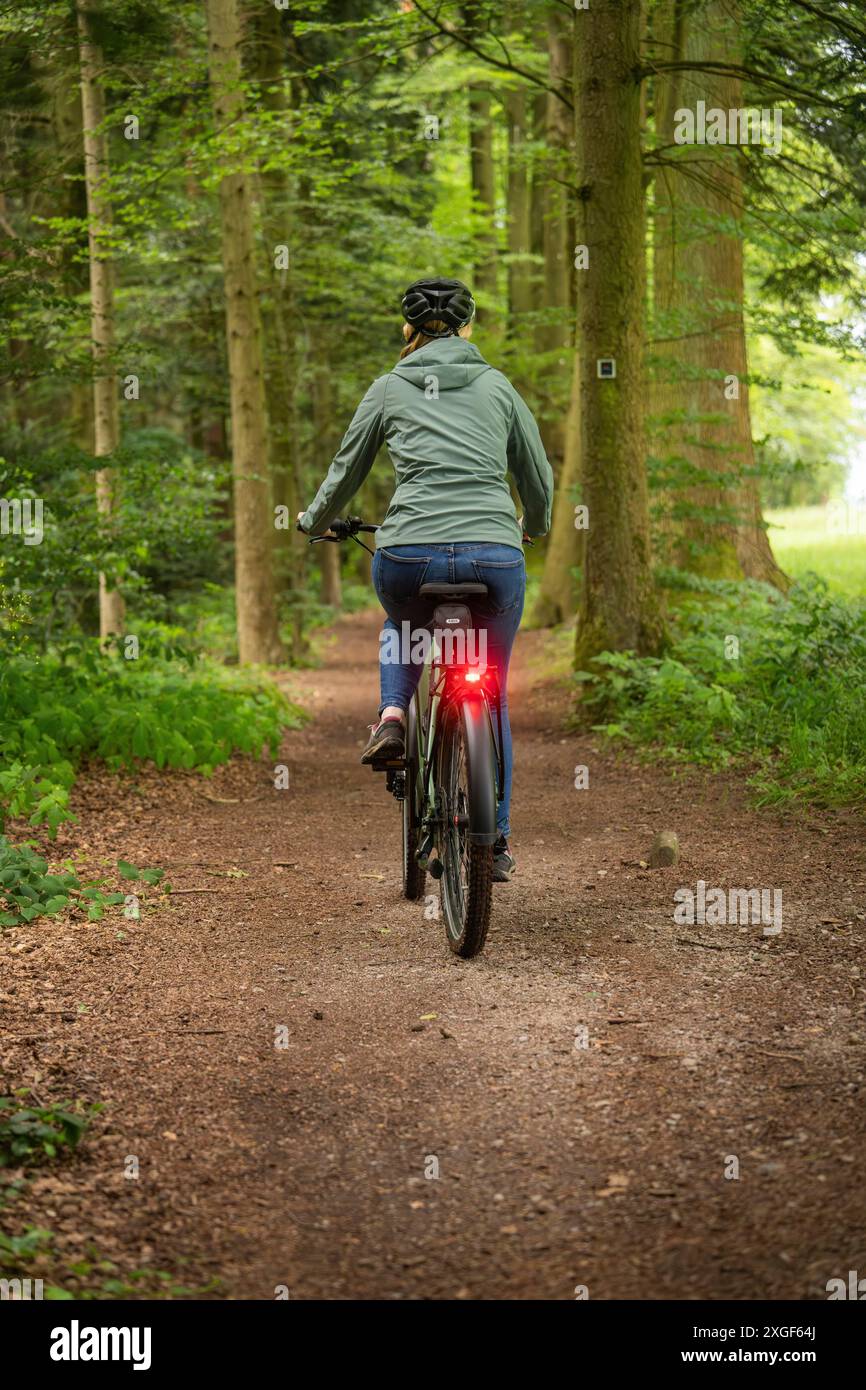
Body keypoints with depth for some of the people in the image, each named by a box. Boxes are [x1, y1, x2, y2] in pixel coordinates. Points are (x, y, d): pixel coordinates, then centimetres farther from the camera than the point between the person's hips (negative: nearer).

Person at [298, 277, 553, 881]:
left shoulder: (389, 388, 13)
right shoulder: (498, 385, 15)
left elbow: (345, 474, 22)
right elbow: (540, 482, 20)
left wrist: (313, 522, 42)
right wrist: (532, 529, 42)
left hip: (408, 554, 0)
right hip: (495, 554, 0)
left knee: (403, 627, 37)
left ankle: (392, 716, 9)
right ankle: (496, 841, 20)